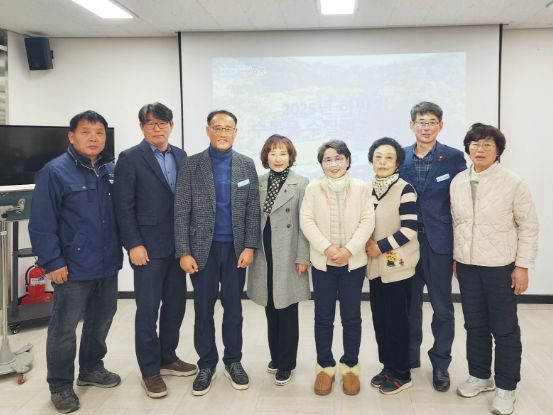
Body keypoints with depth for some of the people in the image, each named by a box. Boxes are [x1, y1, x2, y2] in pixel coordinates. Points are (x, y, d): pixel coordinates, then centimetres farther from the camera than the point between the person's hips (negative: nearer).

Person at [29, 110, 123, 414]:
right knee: (64, 329, 4)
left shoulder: (111, 170, 7)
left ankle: (91, 368, 37)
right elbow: (41, 224, -13)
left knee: (101, 320, 18)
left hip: (107, 263, 6)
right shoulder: (55, 172, -11)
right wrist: (53, 263, -15)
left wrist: (123, 246, 11)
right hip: (73, 267, -6)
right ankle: (60, 385, 20)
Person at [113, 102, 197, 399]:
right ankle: (150, 370, 15)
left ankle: (167, 357, 29)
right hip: (148, 246, -5)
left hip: (177, 245, 5)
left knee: (175, 304, 12)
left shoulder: (181, 156, 10)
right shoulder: (130, 158, -5)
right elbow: (124, 206, -8)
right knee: (148, 308, 2)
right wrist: (134, 245, -14)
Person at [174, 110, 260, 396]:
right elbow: (181, 212, -4)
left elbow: (253, 209, 2)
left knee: (233, 307, 10)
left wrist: (250, 246, -6)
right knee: (203, 308, 7)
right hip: (202, 248, -1)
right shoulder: (191, 165, -1)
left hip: (236, 248, 1)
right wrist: (184, 252, -9)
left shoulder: (247, 165, 4)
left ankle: (233, 361, 24)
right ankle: (206, 364, 21)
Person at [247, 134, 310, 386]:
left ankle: (286, 363, 17)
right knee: (271, 309, 13)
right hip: (264, 255, 4)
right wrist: (251, 250, 6)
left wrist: (303, 257, -11)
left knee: (287, 311, 3)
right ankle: (276, 355, 30)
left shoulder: (301, 184, -4)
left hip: (288, 256, -4)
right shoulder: (259, 183, 8)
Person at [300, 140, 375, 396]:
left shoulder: (360, 188, 0)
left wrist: (349, 250, -15)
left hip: (353, 261, 0)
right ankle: (325, 366, 22)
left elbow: (367, 221, -4)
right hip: (322, 262, 0)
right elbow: (306, 221, -5)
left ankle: (350, 366, 23)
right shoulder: (313, 188, 0)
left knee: (351, 316, 7)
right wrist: (326, 248, -16)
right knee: (323, 317, 7)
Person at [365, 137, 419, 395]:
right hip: (375, 265, 6)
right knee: (379, 318, 11)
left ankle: (402, 374, 15)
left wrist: (381, 246, -14)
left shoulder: (404, 189, -10)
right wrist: (366, 243, -2)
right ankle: (387, 367, 26)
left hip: (397, 265, -6)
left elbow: (409, 228, -15)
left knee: (397, 319, 1)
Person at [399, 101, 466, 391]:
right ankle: (410, 356, 30)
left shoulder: (454, 158, -3)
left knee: (442, 307, 7)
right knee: (409, 304, 13)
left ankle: (440, 364, 22)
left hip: (439, 242, -2)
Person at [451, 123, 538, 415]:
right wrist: (456, 258, 11)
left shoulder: (513, 183, -10)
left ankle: (505, 387, 21)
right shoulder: (458, 182, 3)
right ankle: (480, 376, 33)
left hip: (500, 267, -4)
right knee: (474, 325, 15)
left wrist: (522, 266, -9)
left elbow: (529, 226, -6)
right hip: (467, 265, 4)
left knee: (504, 330, 6)